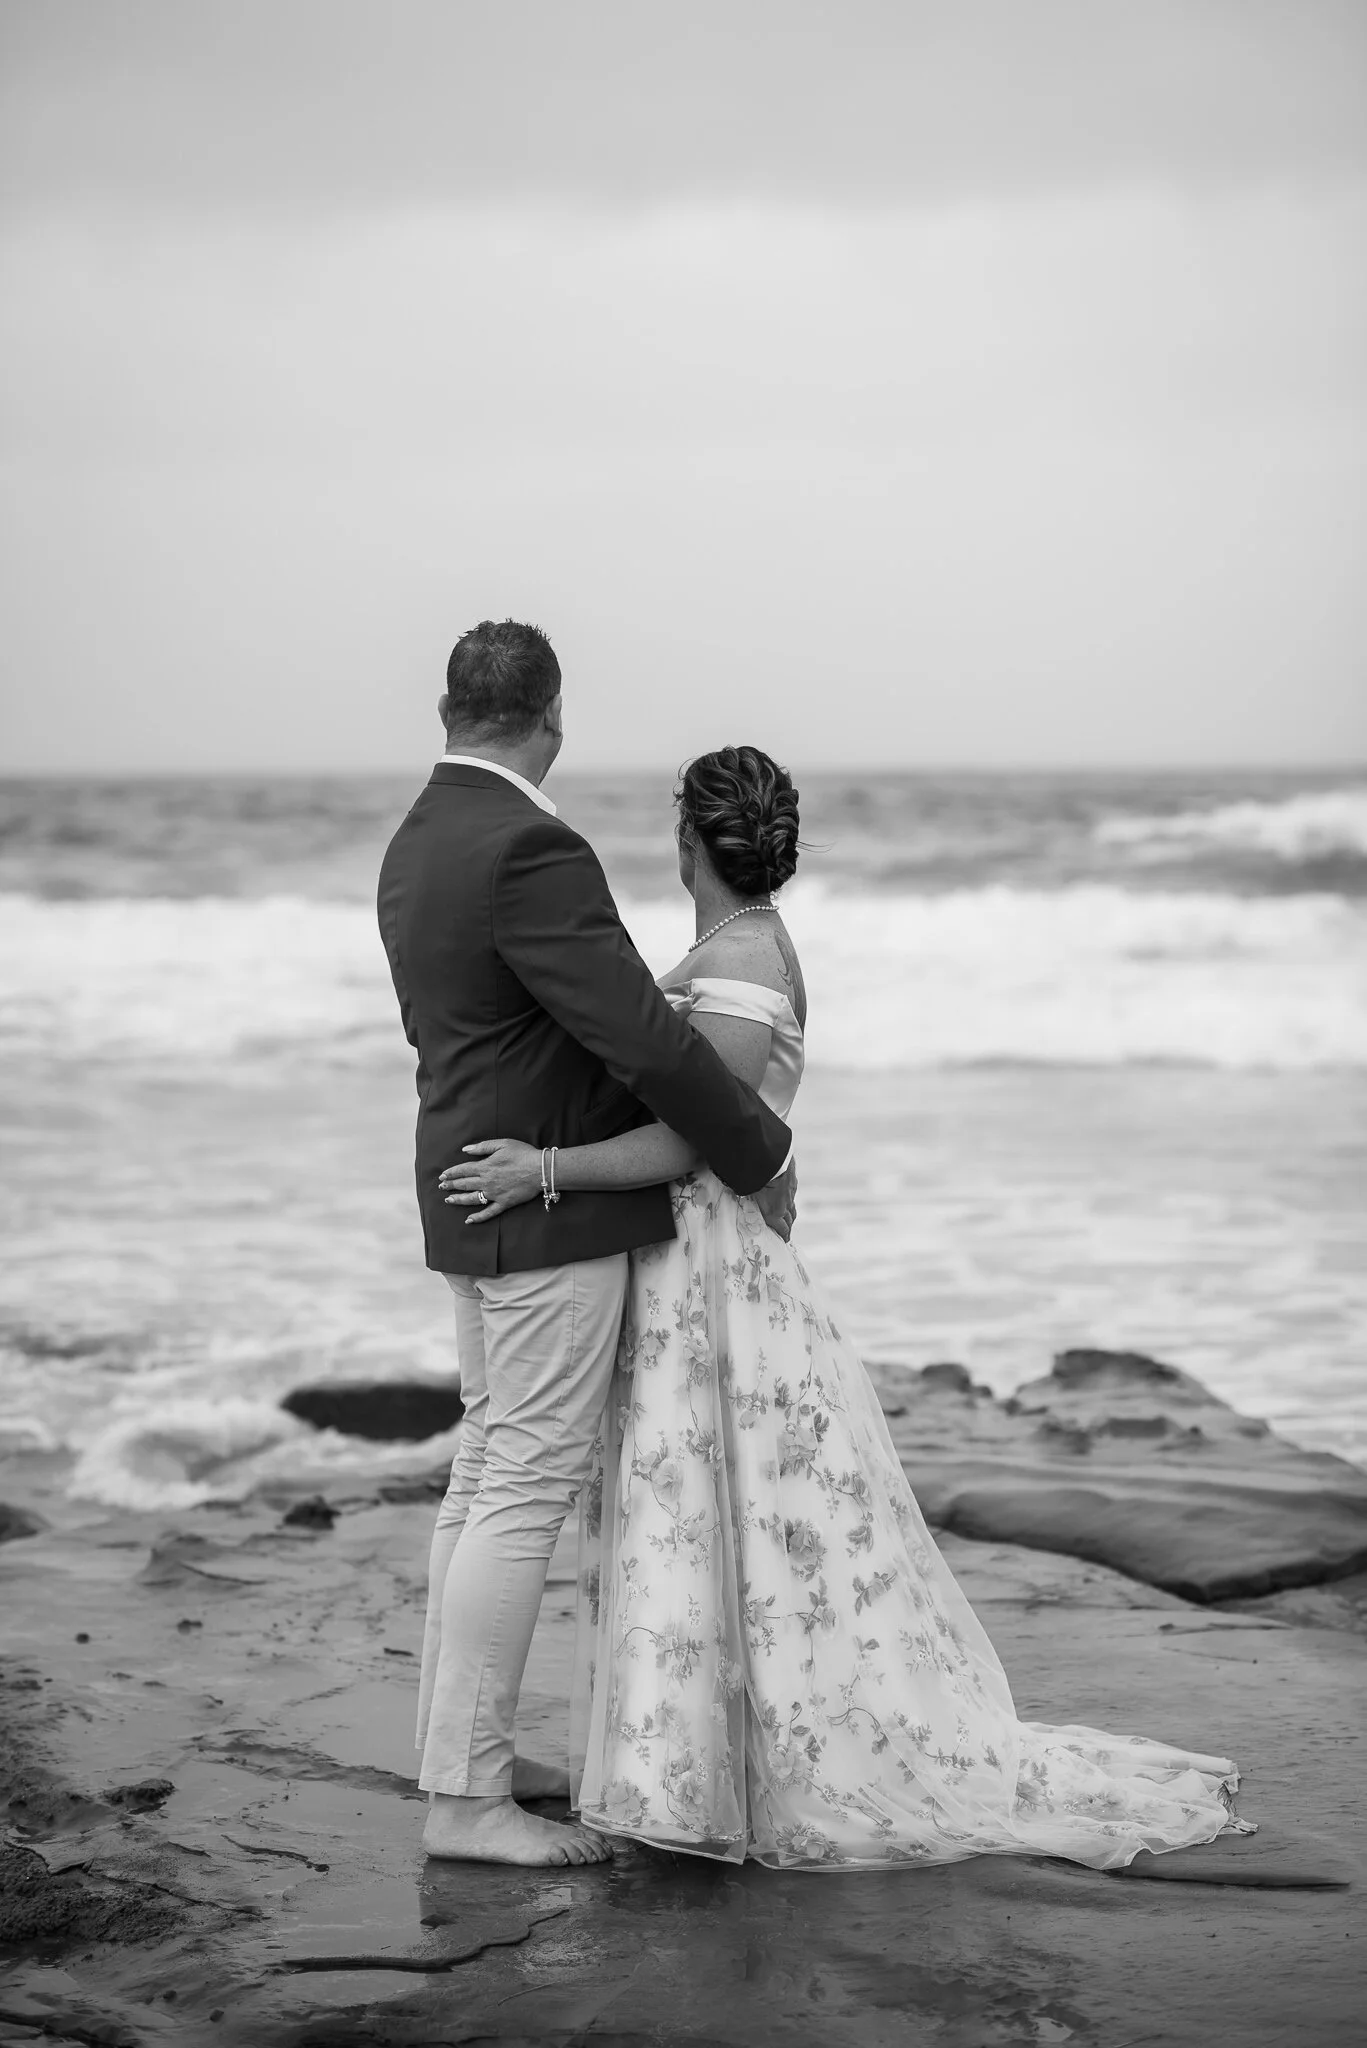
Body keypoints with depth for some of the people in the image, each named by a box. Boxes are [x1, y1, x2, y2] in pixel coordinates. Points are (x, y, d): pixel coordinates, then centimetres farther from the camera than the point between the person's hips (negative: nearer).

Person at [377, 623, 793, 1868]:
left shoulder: (419, 843, 9)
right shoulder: (528, 851, -21)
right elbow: (645, 1037, -23)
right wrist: (760, 1158, -11)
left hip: (475, 1195, 10)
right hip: (557, 1212, -10)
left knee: (490, 1470, 16)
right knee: (528, 1490, -6)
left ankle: (463, 1749, 23)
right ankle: (464, 1799, -3)